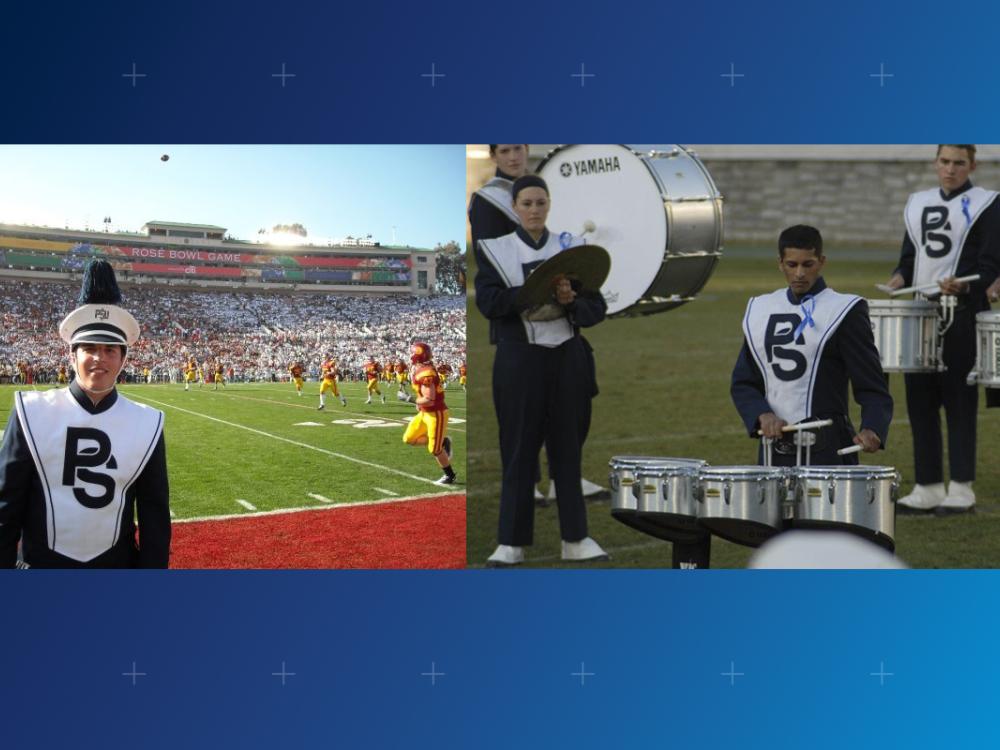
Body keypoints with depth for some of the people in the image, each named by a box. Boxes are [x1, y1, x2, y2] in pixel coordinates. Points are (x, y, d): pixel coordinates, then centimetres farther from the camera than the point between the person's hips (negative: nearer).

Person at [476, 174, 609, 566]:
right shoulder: (495, 249, 3)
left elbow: (597, 307, 5)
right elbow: (487, 301, -11)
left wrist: (570, 300, -16)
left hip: (567, 357, 2)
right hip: (519, 359, -2)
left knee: (568, 446, 5)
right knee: (518, 448, 1)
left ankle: (575, 538, 12)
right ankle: (511, 542, 6)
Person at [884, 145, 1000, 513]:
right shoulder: (918, 203, 16)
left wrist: (964, 285, -24)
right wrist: (901, 277, 0)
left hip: (962, 315, -6)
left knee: (959, 402, -3)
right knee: (920, 401, 6)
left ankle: (961, 489, 4)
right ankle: (928, 488, 13)